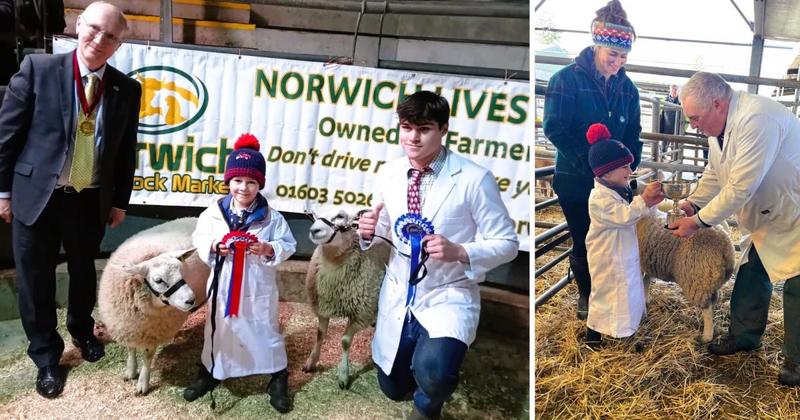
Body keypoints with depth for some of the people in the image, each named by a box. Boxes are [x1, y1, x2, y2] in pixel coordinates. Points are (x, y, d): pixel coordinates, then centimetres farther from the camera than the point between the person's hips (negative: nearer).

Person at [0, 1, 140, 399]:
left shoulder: (127, 89, -2)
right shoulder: (38, 68, -8)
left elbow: (127, 150, 5)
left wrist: (120, 201, 7)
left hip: (91, 200, 2)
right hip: (36, 195, -2)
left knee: (84, 272, 21)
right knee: (36, 280, 9)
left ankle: (82, 330, 47)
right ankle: (46, 356, 29)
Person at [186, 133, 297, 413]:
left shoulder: (272, 218, -11)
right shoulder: (214, 213, -6)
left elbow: (288, 246, -7)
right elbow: (199, 239, 2)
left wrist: (269, 249, -25)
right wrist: (213, 246, -18)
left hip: (259, 288, -2)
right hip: (224, 286, 2)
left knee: (266, 331, 11)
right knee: (218, 329, 20)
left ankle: (278, 378, 27)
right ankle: (210, 372, 42)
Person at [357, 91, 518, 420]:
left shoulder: (474, 179, -18)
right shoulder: (388, 174, -2)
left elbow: (507, 243, -12)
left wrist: (459, 252, -28)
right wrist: (369, 231, -13)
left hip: (448, 297, -5)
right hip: (398, 297, 5)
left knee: (432, 372, -32)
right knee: (393, 387, 20)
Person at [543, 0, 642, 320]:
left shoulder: (626, 87, 3)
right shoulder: (567, 79, -13)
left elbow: (632, 133, 7)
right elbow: (555, 129, -18)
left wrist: (628, 162, -12)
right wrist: (588, 162, -24)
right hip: (575, 181, -4)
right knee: (582, 242, 10)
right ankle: (586, 293, 32)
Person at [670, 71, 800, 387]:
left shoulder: (757, 120, -32)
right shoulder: (721, 125, -1)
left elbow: (741, 188, -32)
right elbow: (715, 173, 9)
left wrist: (698, 221, -24)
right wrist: (692, 203, -6)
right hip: (768, 218, 9)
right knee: (751, 276, 14)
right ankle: (744, 336, 31)